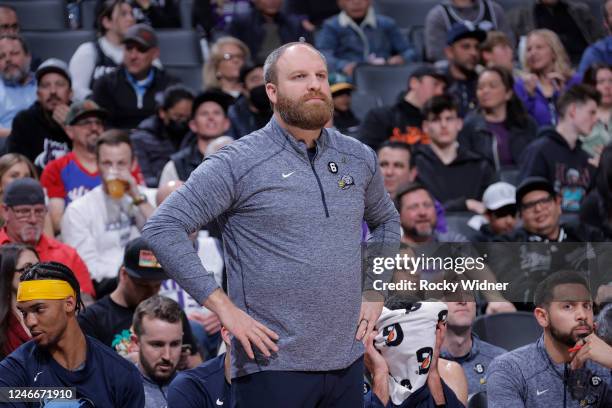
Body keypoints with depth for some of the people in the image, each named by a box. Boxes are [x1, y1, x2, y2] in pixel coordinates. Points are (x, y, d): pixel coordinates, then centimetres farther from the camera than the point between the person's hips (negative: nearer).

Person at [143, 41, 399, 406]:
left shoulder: (359, 158, 10)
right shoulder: (239, 163, -7)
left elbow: (386, 220, 29)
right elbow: (162, 228, -12)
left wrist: (375, 293, 14)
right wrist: (224, 308, -15)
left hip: (348, 361, 5)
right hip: (274, 366, -5)